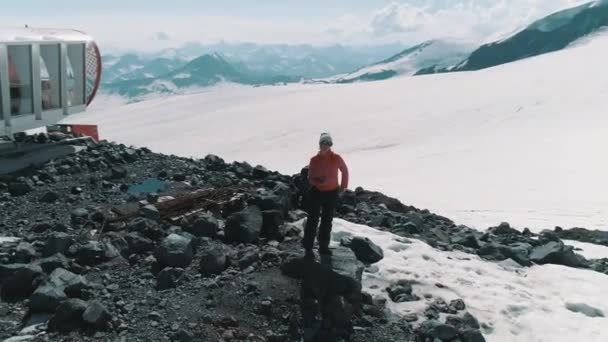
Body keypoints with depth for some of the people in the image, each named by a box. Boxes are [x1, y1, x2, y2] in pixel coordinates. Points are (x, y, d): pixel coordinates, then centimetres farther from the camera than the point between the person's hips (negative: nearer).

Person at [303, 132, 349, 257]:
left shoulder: (336, 158, -10)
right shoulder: (314, 160, -10)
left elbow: (345, 171, 7)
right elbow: (310, 178, -5)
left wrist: (343, 186, 10)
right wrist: (318, 181, -25)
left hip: (332, 193, 1)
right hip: (316, 192, -1)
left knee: (327, 221, 11)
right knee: (313, 220, -5)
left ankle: (324, 246, 24)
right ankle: (308, 248, 2)